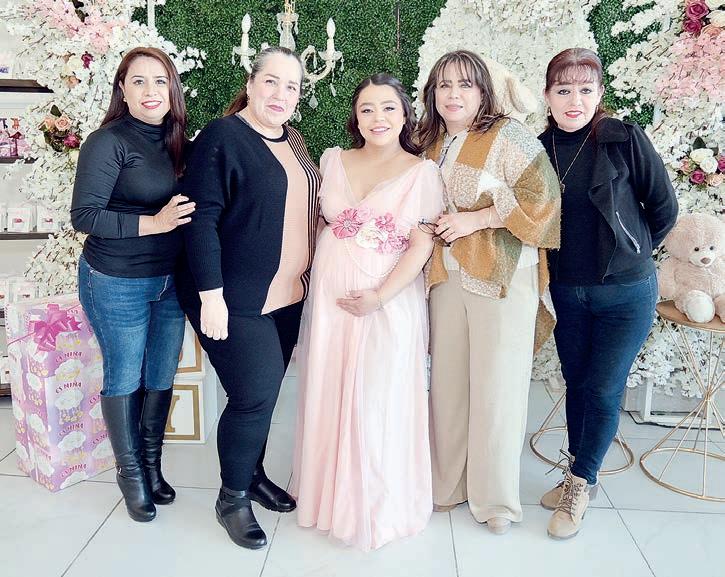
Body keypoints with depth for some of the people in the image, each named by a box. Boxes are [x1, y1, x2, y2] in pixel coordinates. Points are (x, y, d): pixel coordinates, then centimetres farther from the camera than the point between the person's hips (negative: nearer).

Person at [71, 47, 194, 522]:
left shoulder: (175, 141, 6)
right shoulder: (108, 142, -13)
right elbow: (83, 216, -16)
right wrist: (152, 223, -23)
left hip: (170, 280, 6)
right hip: (117, 282, -5)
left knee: (162, 376, 13)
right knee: (125, 378, 8)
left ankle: (153, 464, 33)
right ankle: (130, 472, 28)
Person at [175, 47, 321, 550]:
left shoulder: (293, 141, 13)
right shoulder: (222, 137, -10)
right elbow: (202, 220, -15)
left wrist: (305, 280, 16)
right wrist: (211, 295, -19)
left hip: (286, 296, 7)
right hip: (236, 300, -7)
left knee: (265, 392, 15)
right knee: (255, 395, -6)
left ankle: (254, 473, 35)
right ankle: (233, 498, 16)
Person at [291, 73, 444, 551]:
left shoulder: (422, 171, -3)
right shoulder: (333, 160, 7)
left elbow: (423, 244, -8)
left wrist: (379, 296, -16)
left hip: (390, 300, -3)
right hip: (331, 296, 3)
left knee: (380, 402, 3)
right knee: (330, 395, 10)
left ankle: (381, 503, 24)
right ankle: (332, 493, 31)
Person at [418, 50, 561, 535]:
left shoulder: (507, 135, -8)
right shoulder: (433, 143, 12)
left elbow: (542, 197, -15)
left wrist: (475, 219, -16)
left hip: (502, 278, -6)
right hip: (447, 277, 6)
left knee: (496, 389, 1)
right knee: (448, 383, 10)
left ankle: (495, 498, 19)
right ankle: (449, 483, 27)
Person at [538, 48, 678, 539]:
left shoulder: (625, 139, -13)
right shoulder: (541, 148, -3)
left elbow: (664, 209, -4)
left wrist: (629, 253, 2)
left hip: (625, 293, -3)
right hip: (566, 292, 4)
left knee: (603, 391, 3)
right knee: (576, 384, 14)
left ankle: (581, 483, 23)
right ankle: (580, 476, 32)